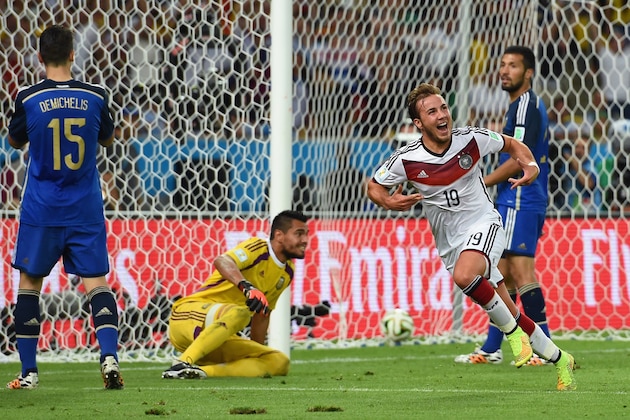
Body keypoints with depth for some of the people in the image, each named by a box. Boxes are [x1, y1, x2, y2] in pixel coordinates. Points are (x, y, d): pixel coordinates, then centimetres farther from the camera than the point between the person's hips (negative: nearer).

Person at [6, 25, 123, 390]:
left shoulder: (28, 99, -9)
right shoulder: (96, 97, -4)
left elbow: (16, 141, 10)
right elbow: (108, 139, 15)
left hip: (41, 209, -1)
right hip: (85, 209, 1)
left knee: (29, 281, 11)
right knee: (96, 281, 2)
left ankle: (29, 372, 10)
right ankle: (109, 356, -18)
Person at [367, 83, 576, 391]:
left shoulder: (472, 139, -11)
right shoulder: (406, 160, -12)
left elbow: (511, 145, 8)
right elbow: (374, 186, 4)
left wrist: (530, 165, -12)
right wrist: (388, 202, -19)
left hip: (484, 225, -3)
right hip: (450, 243, 3)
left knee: (464, 275, -35)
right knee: (508, 315, 5)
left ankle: (512, 331, -15)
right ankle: (559, 360, 23)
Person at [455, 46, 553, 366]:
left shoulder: (526, 106, -12)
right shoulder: (525, 106, 20)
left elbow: (519, 159, -19)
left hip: (520, 200, -11)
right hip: (513, 200, 11)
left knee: (521, 271, -13)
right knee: (503, 273, 12)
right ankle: (491, 349, 16)